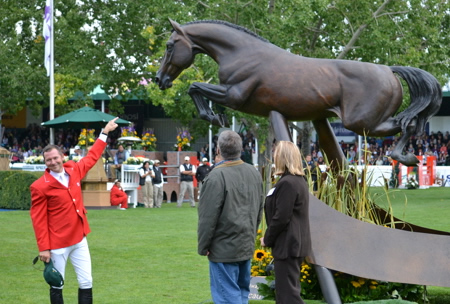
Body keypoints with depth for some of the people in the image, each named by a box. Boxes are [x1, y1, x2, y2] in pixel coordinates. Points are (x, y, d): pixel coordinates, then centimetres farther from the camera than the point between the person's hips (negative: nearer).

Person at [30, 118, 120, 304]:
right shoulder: (40, 187, -13)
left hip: (79, 239, 6)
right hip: (57, 244, -6)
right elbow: (38, 220, -12)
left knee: (86, 283, 6)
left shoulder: (74, 171, 4)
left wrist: (105, 133, 26)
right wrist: (43, 248, -16)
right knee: (57, 286, 4)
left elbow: (92, 157, 23)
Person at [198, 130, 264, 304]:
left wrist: (203, 246, -7)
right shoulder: (254, 173, 6)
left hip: (224, 249, -7)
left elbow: (208, 217, -17)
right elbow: (259, 210, 15)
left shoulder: (217, 176, -19)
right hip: (247, 245, 7)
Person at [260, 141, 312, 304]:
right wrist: (270, 238, 15)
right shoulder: (299, 180, 12)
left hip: (287, 245, -10)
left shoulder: (287, 183, -20)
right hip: (295, 243, 10)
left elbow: (281, 218, -22)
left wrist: (267, 239, -8)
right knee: (284, 290, 17)